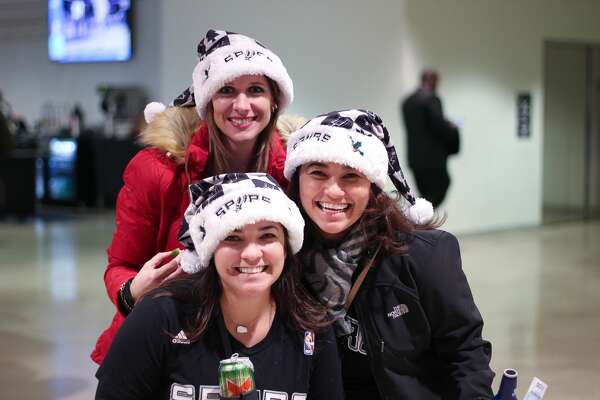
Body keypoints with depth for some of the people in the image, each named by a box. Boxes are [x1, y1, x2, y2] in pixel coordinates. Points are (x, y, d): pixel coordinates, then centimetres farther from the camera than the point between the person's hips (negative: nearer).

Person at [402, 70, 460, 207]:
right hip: (433, 159, -8)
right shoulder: (432, 99, -13)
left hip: (414, 157, 8)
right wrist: (452, 129, 2)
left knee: (426, 196, 14)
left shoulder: (407, 101, 11)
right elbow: (439, 125, -20)